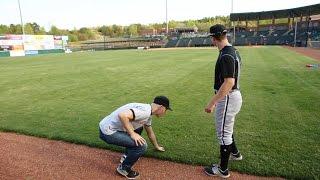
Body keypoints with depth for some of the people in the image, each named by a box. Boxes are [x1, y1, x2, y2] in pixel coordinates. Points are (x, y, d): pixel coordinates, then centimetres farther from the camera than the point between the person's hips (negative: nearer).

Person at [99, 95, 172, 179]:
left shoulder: (148, 114, 12)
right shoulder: (145, 111, -20)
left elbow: (150, 133, 27)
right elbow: (122, 115, -33)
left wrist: (157, 146, 40)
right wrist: (132, 134, -24)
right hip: (107, 131, -10)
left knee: (138, 127, 24)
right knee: (141, 145, -16)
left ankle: (126, 156, 28)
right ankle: (123, 168, 6)